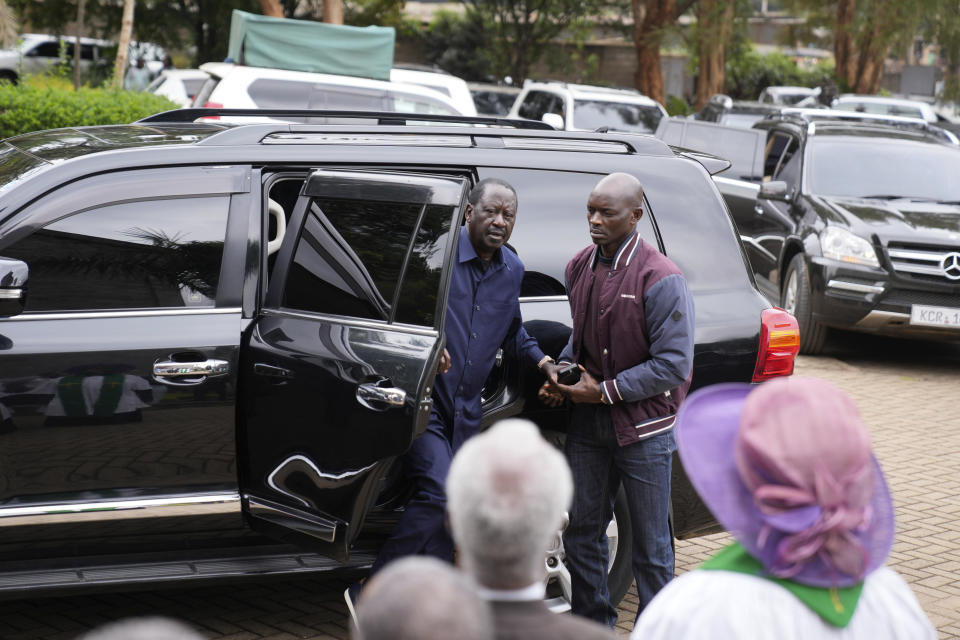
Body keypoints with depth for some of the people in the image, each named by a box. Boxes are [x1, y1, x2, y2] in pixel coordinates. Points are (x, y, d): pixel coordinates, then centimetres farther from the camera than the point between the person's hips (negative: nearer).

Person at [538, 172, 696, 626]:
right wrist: (562, 371, 1)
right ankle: (595, 626, 29)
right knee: (581, 530, 14)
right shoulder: (580, 268, 4)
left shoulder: (661, 280, -17)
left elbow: (673, 365, -18)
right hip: (588, 421, 6)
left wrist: (604, 391, -17)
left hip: (643, 427, -6)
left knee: (649, 545, 5)